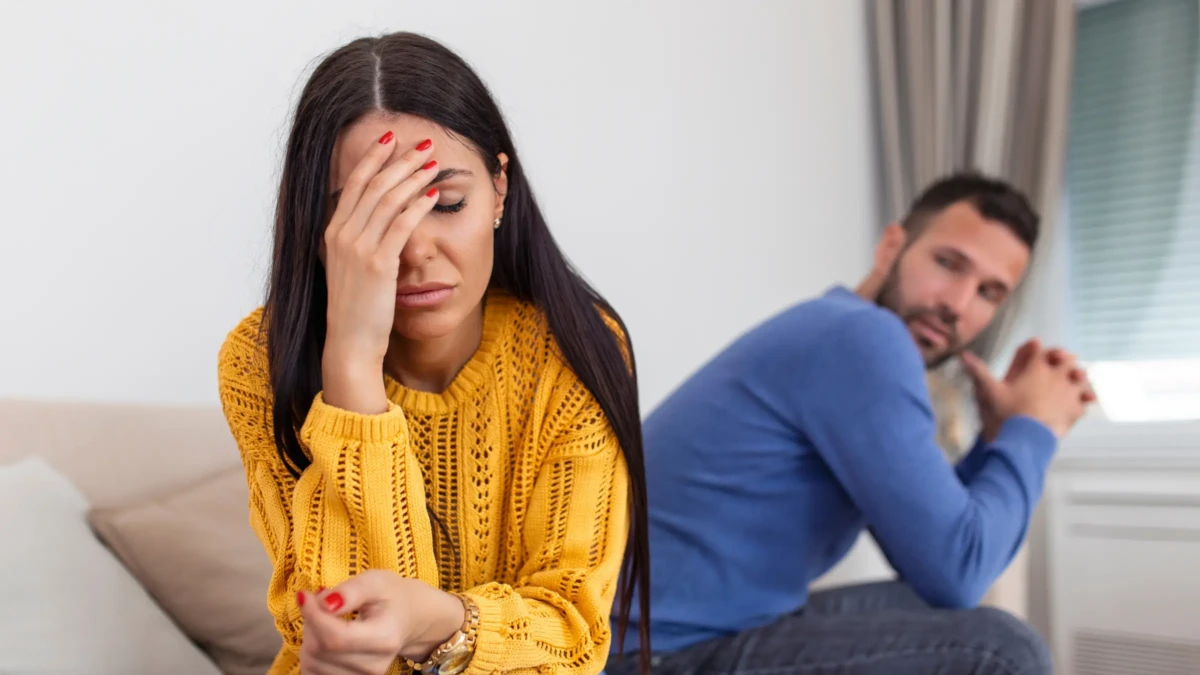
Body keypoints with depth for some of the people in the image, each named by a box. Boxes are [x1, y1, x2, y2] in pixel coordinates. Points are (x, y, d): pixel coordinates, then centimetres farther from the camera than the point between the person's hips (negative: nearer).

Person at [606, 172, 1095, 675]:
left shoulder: (845, 341, 15)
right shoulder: (865, 336, -15)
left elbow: (927, 555, 21)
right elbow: (956, 572, -17)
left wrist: (1000, 435, 9)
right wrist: (1032, 429, -2)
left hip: (690, 634, 10)